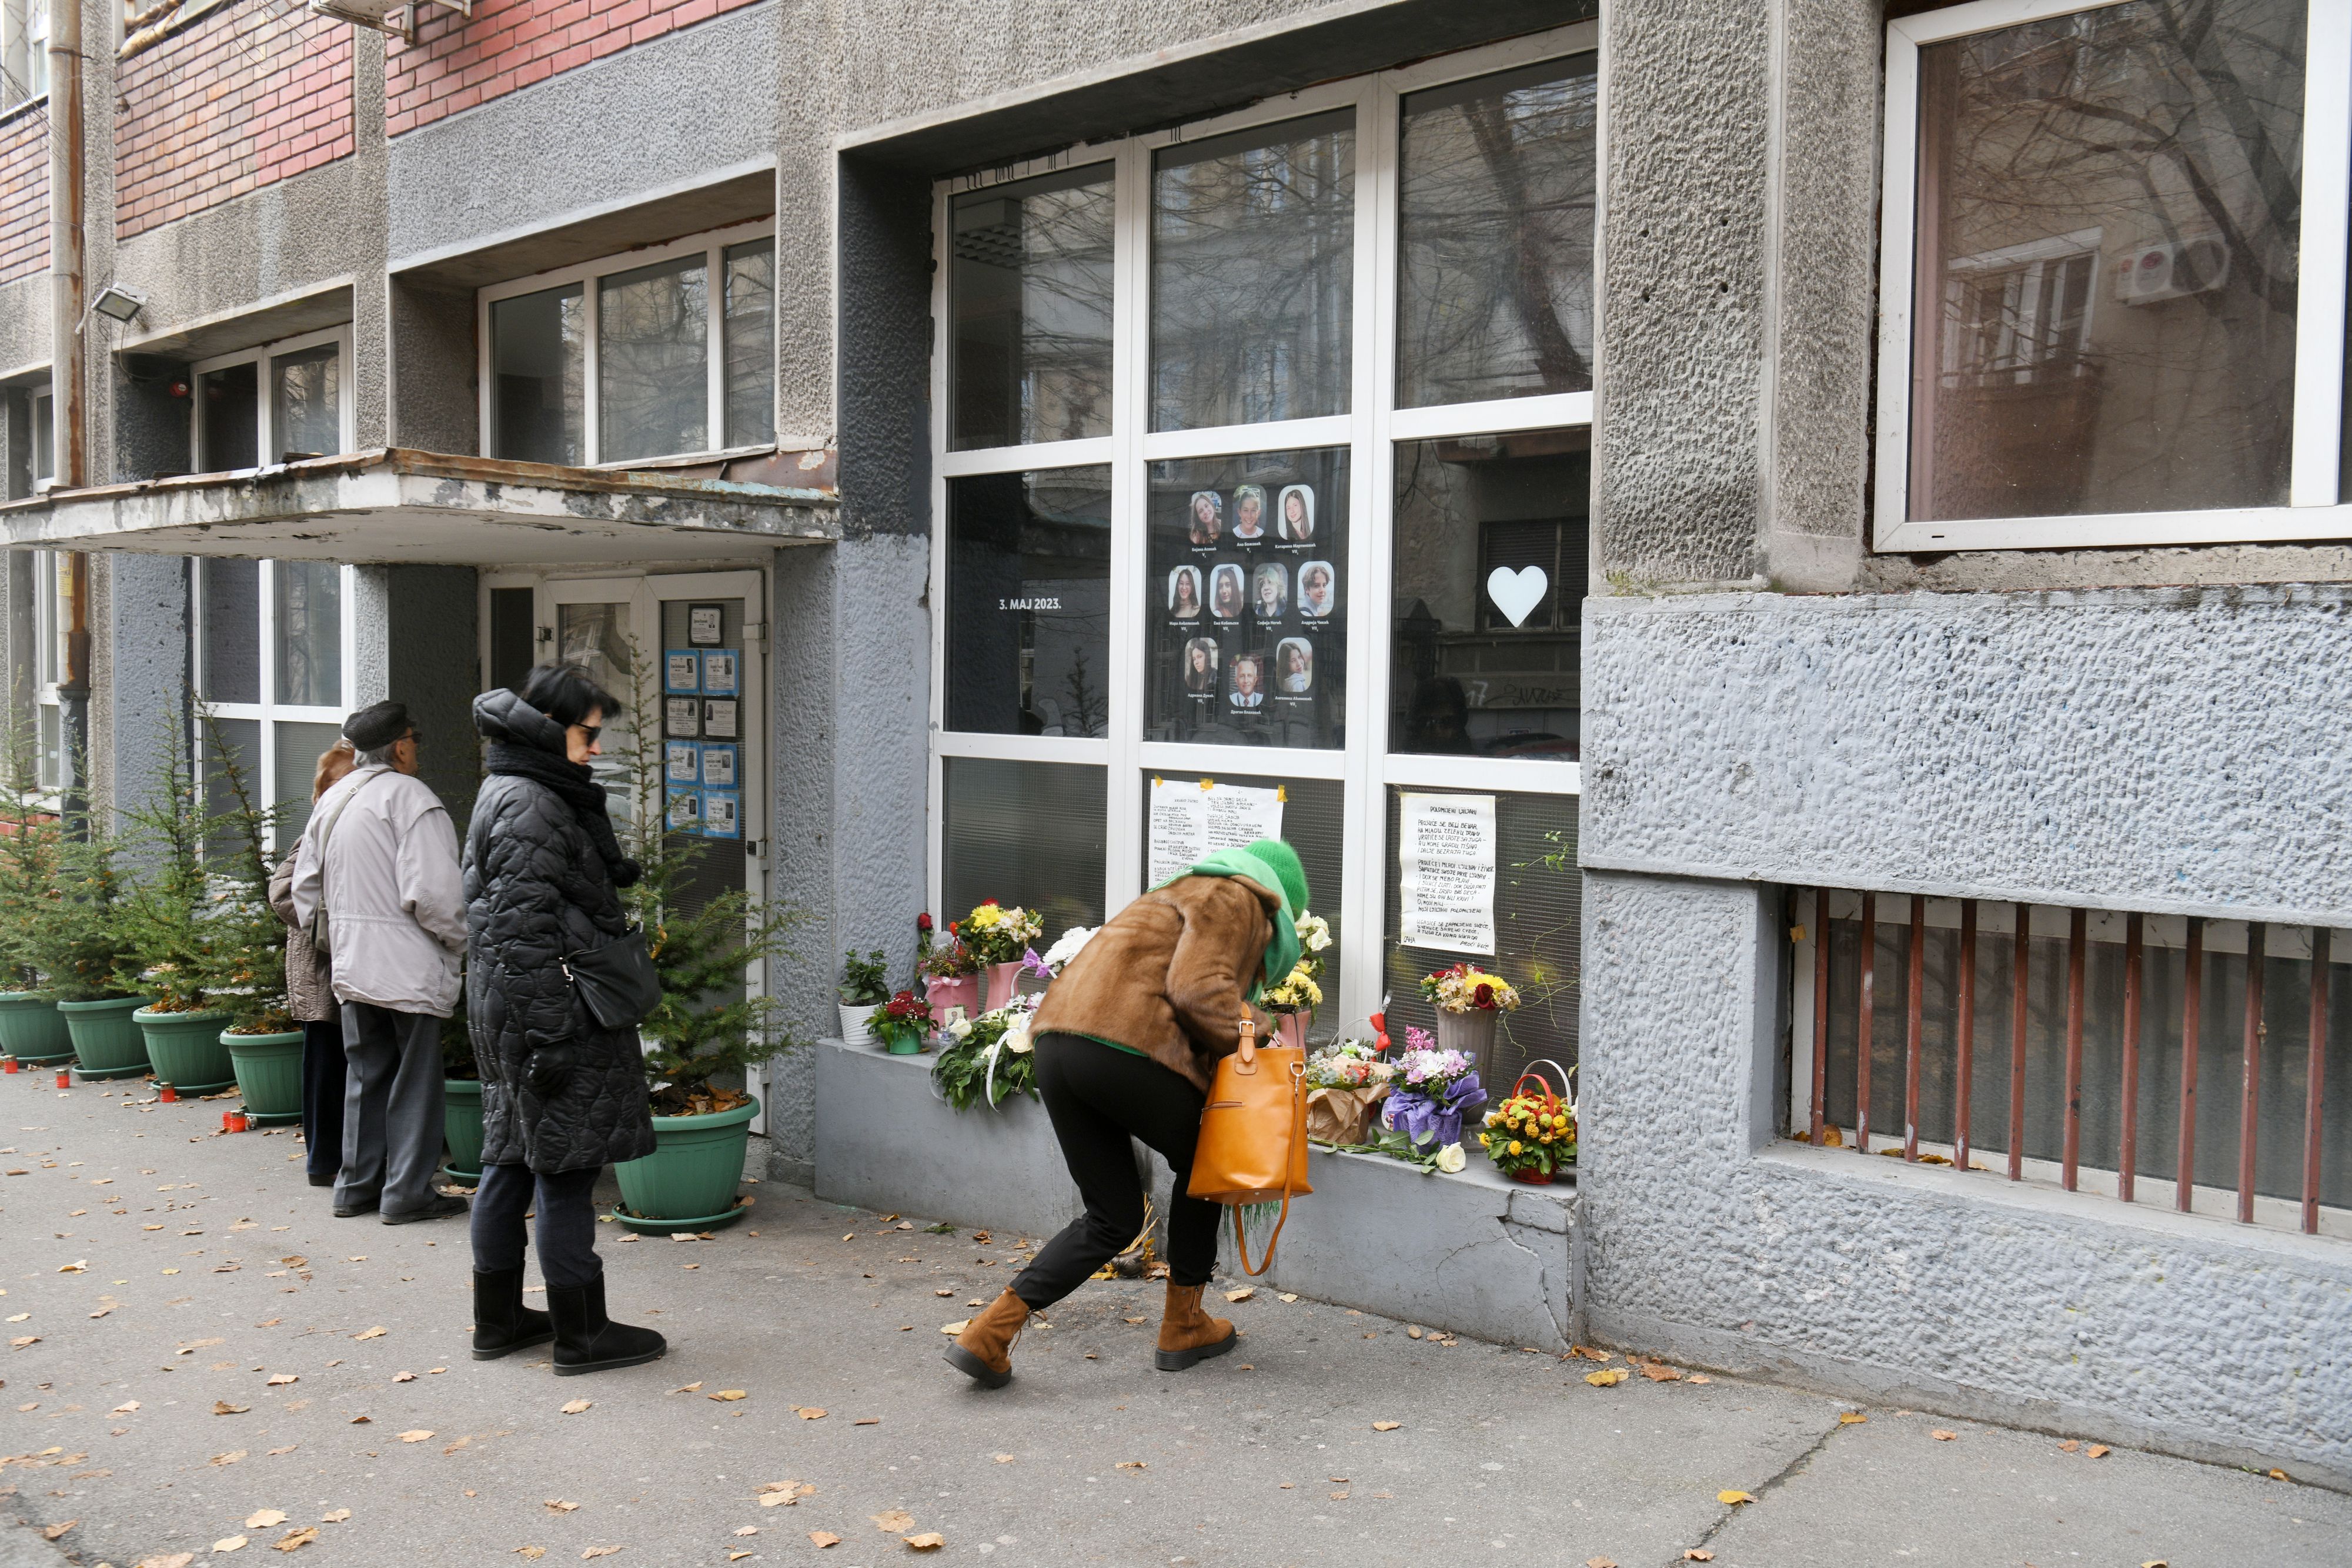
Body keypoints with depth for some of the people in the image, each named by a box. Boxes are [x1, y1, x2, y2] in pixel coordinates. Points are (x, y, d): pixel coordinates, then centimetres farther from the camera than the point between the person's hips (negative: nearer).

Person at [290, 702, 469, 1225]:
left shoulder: (332, 801, 12)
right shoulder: (408, 796, -14)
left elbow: (305, 887, 18)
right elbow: (431, 892, -21)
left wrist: (327, 940, 28)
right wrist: (461, 937, -6)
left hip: (351, 963, 8)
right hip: (408, 967, -8)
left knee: (367, 1074, 17)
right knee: (415, 1079, 2)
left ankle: (357, 1186, 23)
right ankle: (407, 1192, 7)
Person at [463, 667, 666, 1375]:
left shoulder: (518, 793, 16)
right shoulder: (528, 806, -17)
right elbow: (522, 931, -22)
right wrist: (550, 1035, -23)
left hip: (508, 1019, 11)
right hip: (546, 1009, -11)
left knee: (511, 1159, 15)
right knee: (565, 1166, -3)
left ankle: (498, 1318, 25)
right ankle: (580, 1335, 5)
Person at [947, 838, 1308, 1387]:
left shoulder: (1187, 893, 35)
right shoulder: (1238, 899, 5)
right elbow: (1197, 990, -11)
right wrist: (1244, 1047, 0)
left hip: (1058, 1047, 9)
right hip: (1124, 1047, -9)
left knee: (1112, 1218, 14)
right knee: (1201, 1169, 17)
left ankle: (990, 1334, 5)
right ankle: (1182, 1327, 26)